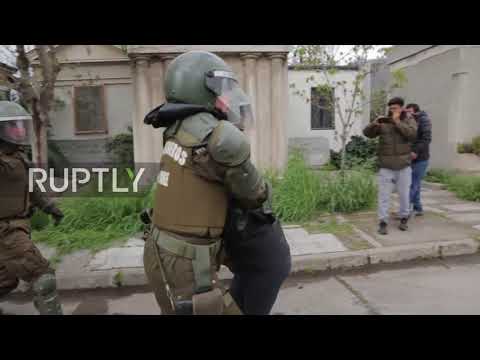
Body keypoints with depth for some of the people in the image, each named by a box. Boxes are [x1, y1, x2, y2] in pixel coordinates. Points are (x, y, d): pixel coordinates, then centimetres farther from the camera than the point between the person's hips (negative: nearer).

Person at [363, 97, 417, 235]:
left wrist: (397, 121, -19)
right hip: (386, 167, 0)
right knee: (384, 195, -2)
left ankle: (404, 219, 28)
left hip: (404, 167, 0)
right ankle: (383, 223, 3)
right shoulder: (383, 122, 3)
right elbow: (367, 133, -3)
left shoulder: (409, 120, 2)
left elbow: (412, 134, -17)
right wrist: (374, 124, -22)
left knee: (404, 194, 10)